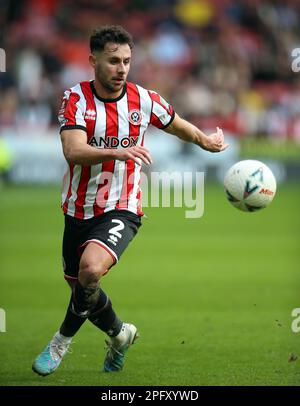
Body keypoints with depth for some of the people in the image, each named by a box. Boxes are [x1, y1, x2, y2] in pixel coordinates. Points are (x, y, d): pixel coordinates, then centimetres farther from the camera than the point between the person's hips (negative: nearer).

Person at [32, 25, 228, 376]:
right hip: (79, 211, 2)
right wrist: (117, 152, -39)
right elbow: (73, 151, -26)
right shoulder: (76, 99, -9)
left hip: (121, 209, -2)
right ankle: (119, 334, 43)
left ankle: (62, 340, -7)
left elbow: (178, 125, 19)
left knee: (91, 269, -29)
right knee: (78, 286, 14)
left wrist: (207, 142, 27)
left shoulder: (144, 100, -4)